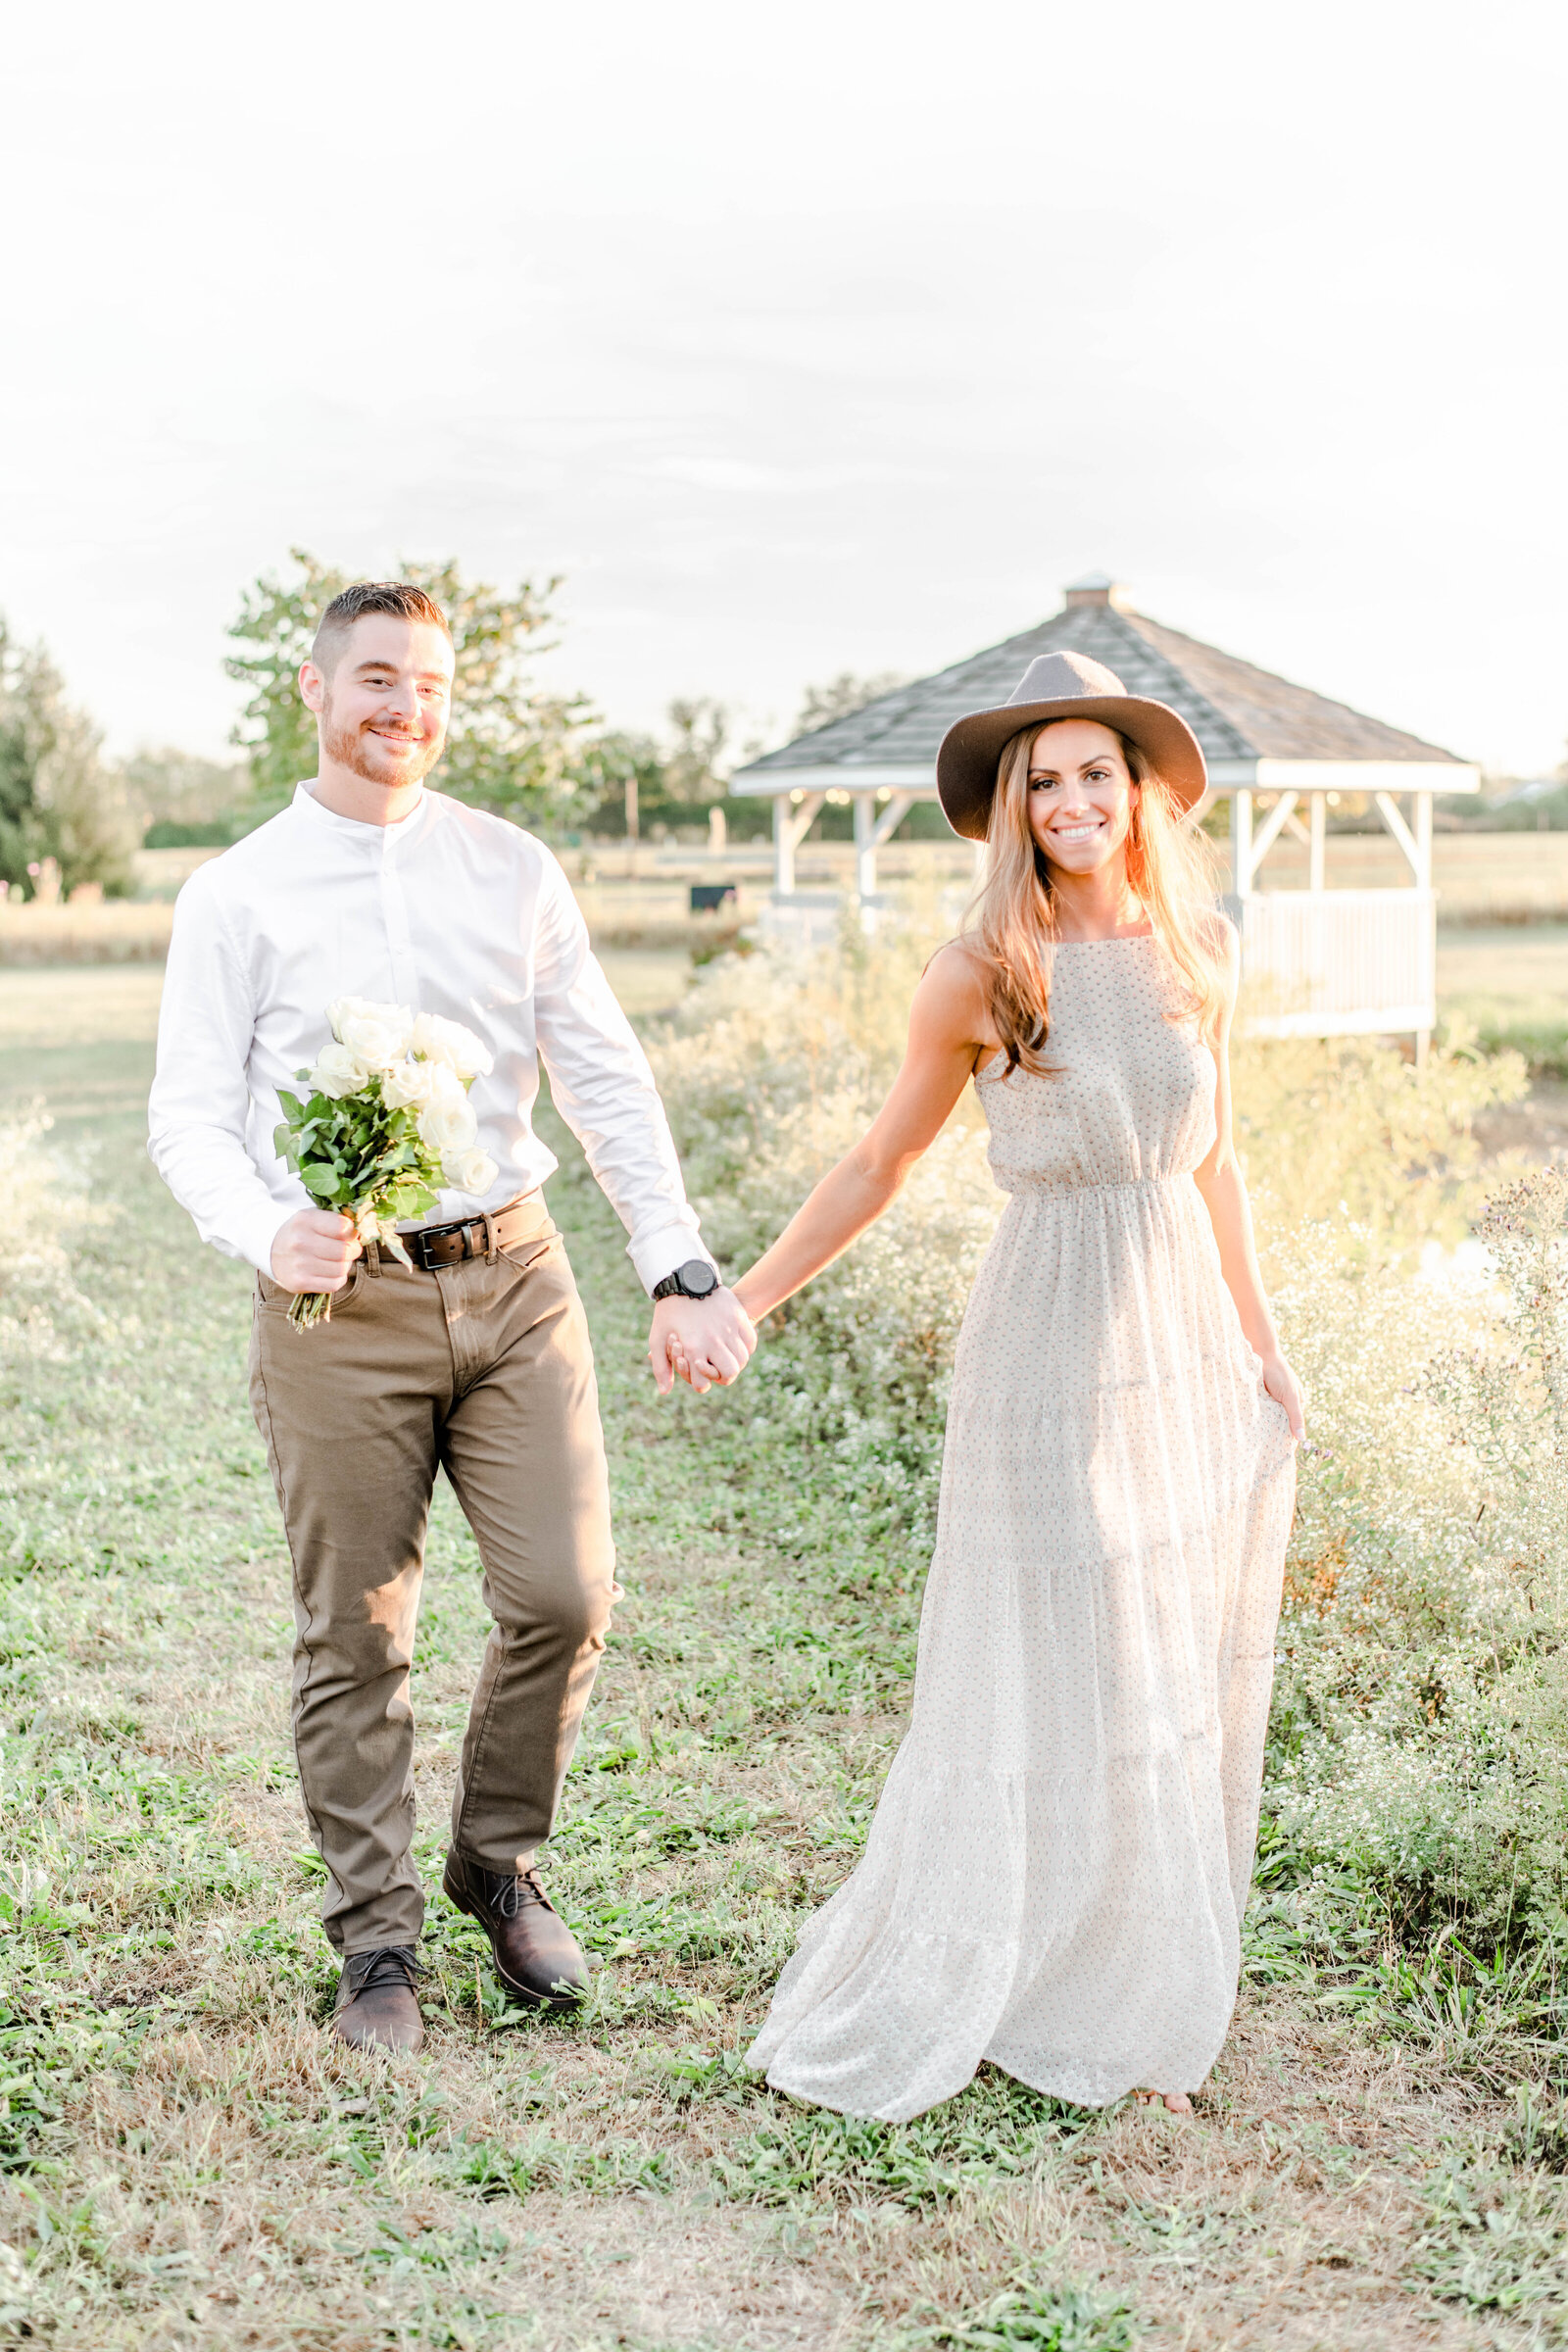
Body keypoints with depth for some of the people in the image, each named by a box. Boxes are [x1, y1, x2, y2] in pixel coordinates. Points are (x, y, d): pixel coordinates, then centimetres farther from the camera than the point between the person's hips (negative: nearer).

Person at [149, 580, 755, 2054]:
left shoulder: (514, 870, 7)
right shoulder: (235, 897, 2)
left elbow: (606, 1081, 7)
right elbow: (189, 1115, 0)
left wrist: (679, 1271, -2)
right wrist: (266, 1231, -21)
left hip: (513, 1279, 2)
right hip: (338, 1303, -2)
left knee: (564, 1598, -1)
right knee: (353, 1640, 4)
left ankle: (500, 1863, 25)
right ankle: (376, 1940, 21)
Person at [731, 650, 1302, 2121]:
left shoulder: (1196, 951, 5)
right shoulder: (984, 978, -8)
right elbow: (883, 1158, 2)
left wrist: (1259, 1341, 16)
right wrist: (744, 1299, 2)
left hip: (1189, 1348, 5)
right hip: (1052, 1351, -5)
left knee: (1181, 1696, 10)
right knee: (1049, 1697, 1)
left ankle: (1130, 2004, 26)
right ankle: (914, 2010, 17)